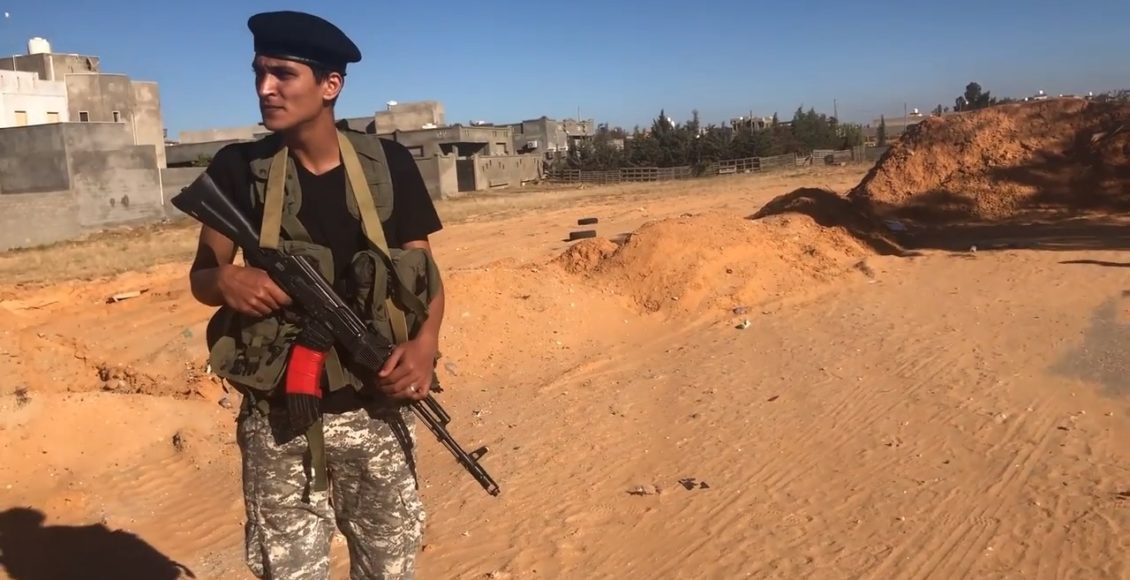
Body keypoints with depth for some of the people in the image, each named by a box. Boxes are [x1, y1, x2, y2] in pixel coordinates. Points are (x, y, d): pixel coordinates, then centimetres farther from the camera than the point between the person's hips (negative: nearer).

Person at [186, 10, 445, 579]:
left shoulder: (387, 163, -1)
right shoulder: (238, 169, -2)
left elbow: (425, 272, 4)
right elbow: (201, 277, 5)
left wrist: (424, 343, -15)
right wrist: (227, 281, -19)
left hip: (375, 413, 1)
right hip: (277, 422, 0)